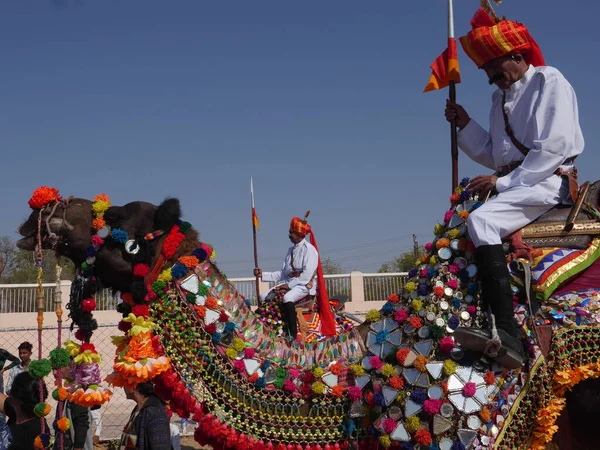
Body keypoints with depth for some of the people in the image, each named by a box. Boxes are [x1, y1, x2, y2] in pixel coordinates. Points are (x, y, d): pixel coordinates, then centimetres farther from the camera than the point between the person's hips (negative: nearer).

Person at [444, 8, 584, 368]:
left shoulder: (548, 81, -3)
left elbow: (554, 147, -14)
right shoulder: (501, 97, 22)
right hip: (514, 183, 9)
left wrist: (503, 182, -17)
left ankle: (508, 335, -40)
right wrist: (465, 125, 8)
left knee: (482, 221, -30)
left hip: (549, 181, -9)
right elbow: (494, 156, 20)